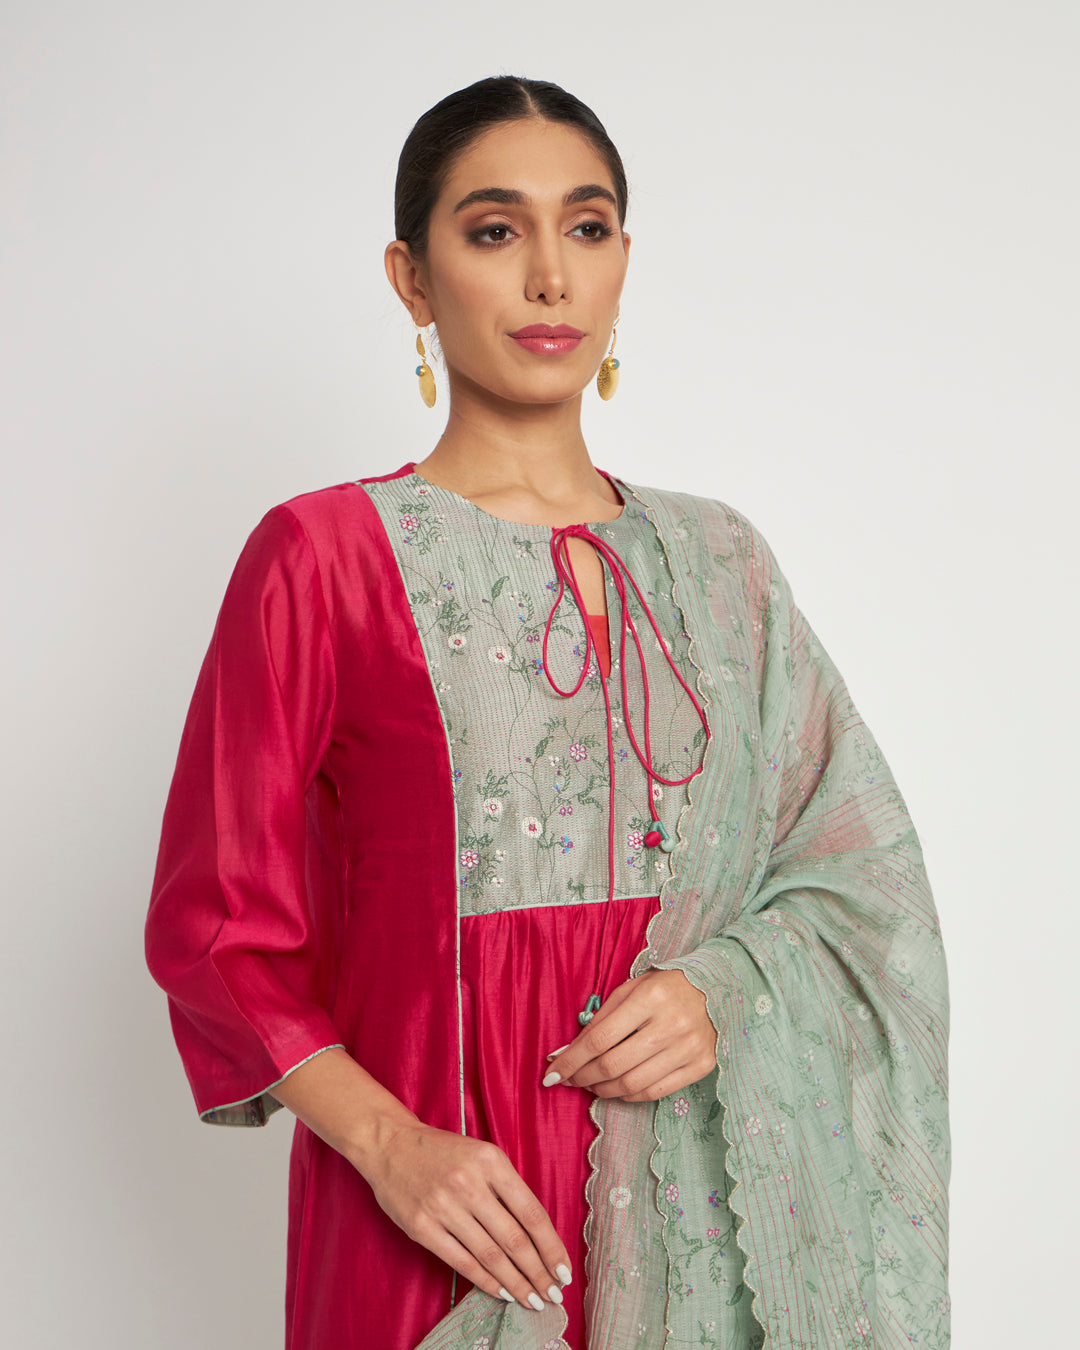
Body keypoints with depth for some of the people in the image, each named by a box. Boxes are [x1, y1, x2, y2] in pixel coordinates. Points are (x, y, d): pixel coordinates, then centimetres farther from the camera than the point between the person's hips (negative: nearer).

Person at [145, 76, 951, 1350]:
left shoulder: (718, 560, 6)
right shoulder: (322, 556, -6)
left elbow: (859, 863, 7)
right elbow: (214, 914, -6)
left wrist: (725, 994, -11)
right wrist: (389, 1141, -17)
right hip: (449, 1204, -3)